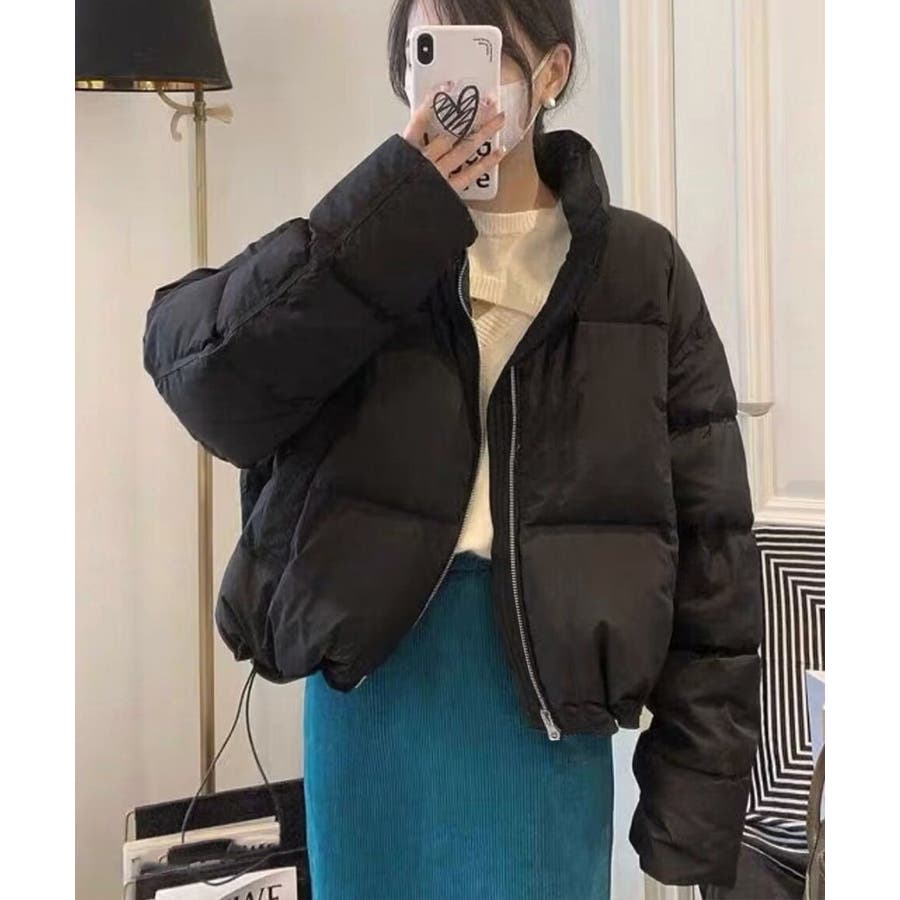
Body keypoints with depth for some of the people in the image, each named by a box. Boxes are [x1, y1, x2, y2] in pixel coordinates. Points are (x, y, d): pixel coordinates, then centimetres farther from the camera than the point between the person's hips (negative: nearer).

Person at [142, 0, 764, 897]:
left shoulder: (639, 268, 0)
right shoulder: (365, 242, 3)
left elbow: (708, 531, -1)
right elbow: (194, 363, -13)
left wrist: (698, 782, -4)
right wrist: (398, 209, -20)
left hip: (548, 682, -1)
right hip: (370, 664, 2)